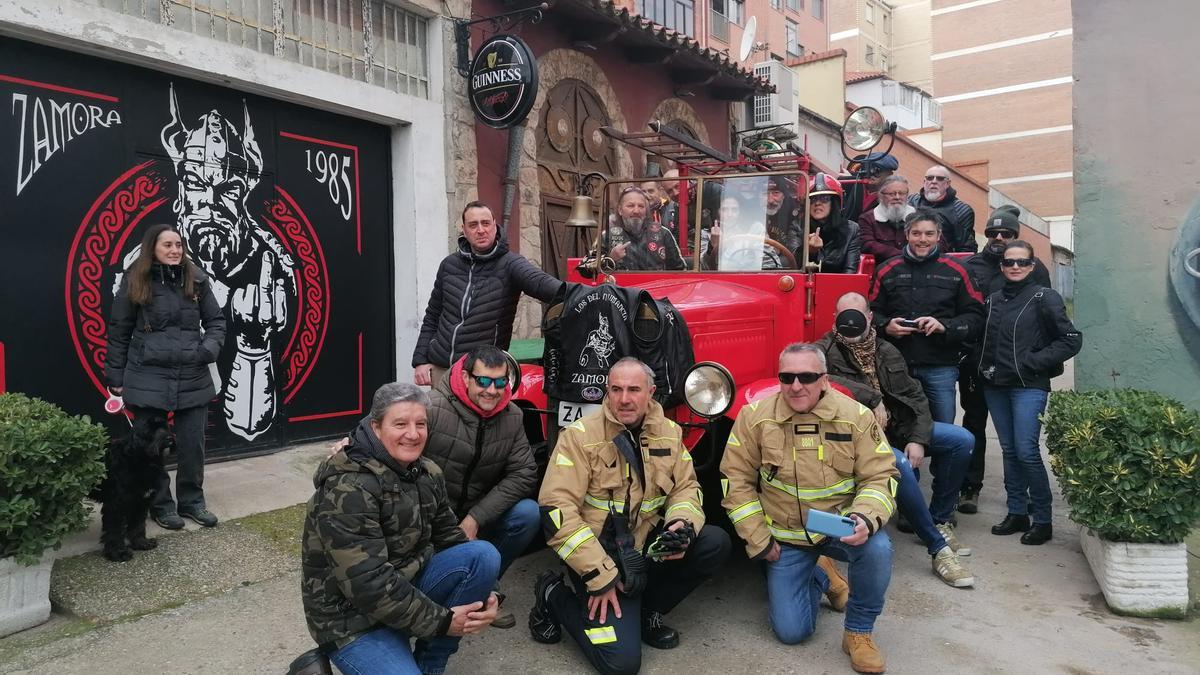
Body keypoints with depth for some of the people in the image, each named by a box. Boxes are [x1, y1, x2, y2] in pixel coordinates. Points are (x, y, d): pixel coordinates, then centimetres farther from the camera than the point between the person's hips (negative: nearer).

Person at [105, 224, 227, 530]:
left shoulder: (197, 280, 3)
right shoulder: (134, 281, -3)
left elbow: (216, 321, 10)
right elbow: (118, 331, 2)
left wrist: (210, 348, -10)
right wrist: (115, 376, 2)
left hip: (193, 378, 2)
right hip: (148, 379, -2)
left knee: (193, 444, 10)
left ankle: (192, 500, 27)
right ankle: (160, 504, 24)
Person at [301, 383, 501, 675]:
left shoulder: (427, 473, 2)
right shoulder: (348, 489, -23)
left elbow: (447, 535, 7)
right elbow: (368, 584, -27)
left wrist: (482, 592, -11)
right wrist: (441, 621, -21)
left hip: (407, 586, 7)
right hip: (354, 617, -7)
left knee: (484, 554, -14)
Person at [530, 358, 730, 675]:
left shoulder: (668, 432, 3)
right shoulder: (579, 435, -14)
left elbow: (686, 486, 9)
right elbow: (557, 509, -19)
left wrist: (682, 524, -16)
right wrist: (600, 575, -22)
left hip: (648, 548, 6)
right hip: (599, 552, -6)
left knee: (715, 543, -14)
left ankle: (646, 610, 5)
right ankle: (554, 596, 9)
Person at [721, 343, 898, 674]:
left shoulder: (856, 416, -13)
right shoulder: (755, 416, -13)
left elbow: (880, 476, -8)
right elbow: (736, 479, -7)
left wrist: (866, 517, -29)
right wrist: (758, 540, -8)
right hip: (785, 537, 1)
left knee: (877, 548, -33)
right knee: (791, 631, -4)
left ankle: (859, 632, -5)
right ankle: (821, 577, 30)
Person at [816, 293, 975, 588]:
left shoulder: (886, 351, 9)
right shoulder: (826, 350, -9)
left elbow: (914, 396, 9)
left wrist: (918, 439, -7)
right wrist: (871, 398, -28)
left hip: (897, 428, 7)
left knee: (962, 440, -4)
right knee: (900, 465, -34)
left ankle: (939, 519, 11)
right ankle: (939, 550, -19)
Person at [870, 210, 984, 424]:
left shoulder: (955, 271, 5)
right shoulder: (887, 270, 8)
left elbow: (975, 316, 2)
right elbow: (872, 312, 11)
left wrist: (945, 326, -14)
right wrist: (886, 326, -9)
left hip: (940, 368, -1)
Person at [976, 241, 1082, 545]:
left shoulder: (1044, 298, -3)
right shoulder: (993, 300, 13)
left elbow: (1072, 340, -7)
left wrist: (1033, 362, -12)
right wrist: (983, 367, 7)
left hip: (1029, 387, -5)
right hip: (995, 386, 5)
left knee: (1027, 451, -9)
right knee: (1009, 451, 10)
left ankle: (1042, 519, 5)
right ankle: (1017, 513, 19)